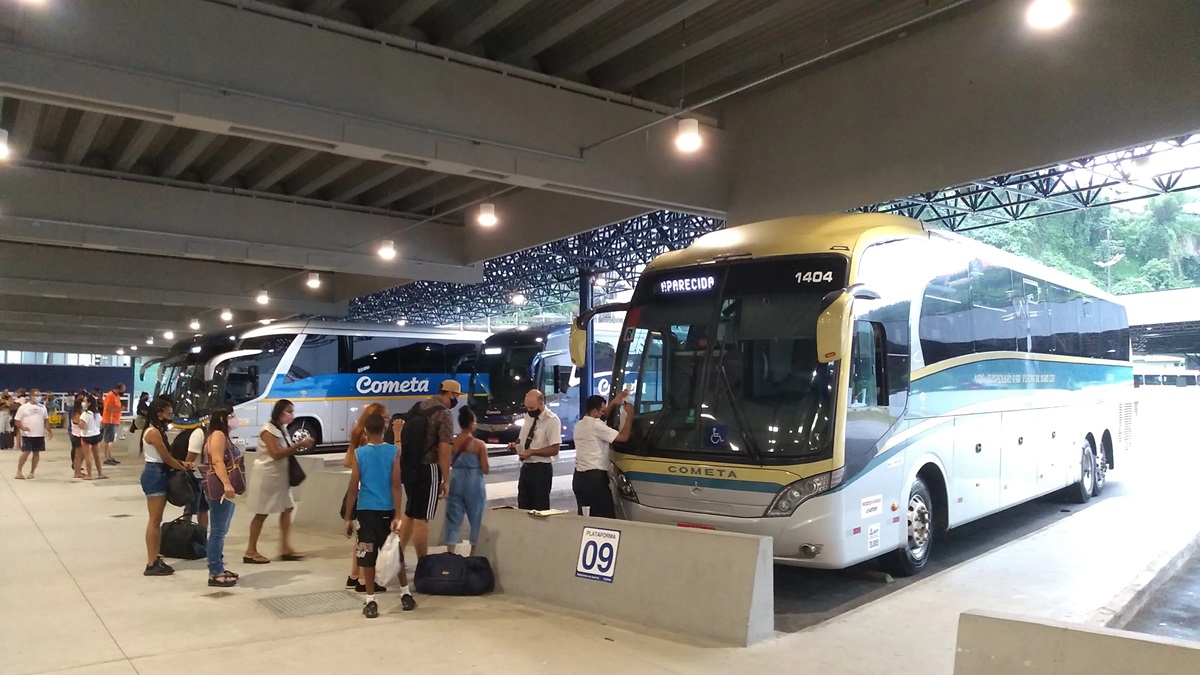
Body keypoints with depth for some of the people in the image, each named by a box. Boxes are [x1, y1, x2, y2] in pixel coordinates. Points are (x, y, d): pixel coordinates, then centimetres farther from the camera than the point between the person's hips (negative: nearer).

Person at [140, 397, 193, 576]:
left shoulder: (157, 431, 15)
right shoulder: (153, 432, -17)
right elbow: (167, 458, -14)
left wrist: (181, 463, 5)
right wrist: (184, 468, -2)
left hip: (158, 475, 11)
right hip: (154, 475, -11)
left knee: (156, 520, 13)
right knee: (154, 520, -7)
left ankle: (155, 559, 20)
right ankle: (151, 564, -3)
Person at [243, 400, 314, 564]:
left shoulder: (282, 429, 12)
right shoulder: (268, 430, -16)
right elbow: (276, 454, -26)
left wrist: (299, 447, 0)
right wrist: (299, 445, -27)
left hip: (279, 476, 9)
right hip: (266, 476, -9)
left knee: (287, 508, 4)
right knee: (261, 513, -2)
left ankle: (285, 548, 7)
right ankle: (250, 552, 7)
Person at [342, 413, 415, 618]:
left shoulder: (359, 453, -3)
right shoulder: (394, 452, -4)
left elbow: (353, 488, -2)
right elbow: (396, 485, -7)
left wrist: (348, 517, 4)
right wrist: (397, 515, -5)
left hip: (366, 510, -1)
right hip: (387, 510, 1)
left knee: (368, 556, 6)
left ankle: (371, 602, 8)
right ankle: (406, 595, 23)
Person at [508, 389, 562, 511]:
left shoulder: (552, 420, -15)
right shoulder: (528, 416, 8)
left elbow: (554, 450, -18)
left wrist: (532, 452, -23)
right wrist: (515, 444, -1)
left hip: (541, 469, -7)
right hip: (526, 467, 7)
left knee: (540, 508, 2)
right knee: (523, 508, 12)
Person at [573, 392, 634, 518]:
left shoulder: (579, 424, 14)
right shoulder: (596, 425, -14)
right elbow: (623, 437, -13)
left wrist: (614, 402, 30)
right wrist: (629, 414, -4)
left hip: (579, 477, 9)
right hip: (595, 478, -9)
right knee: (607, 517, -5)